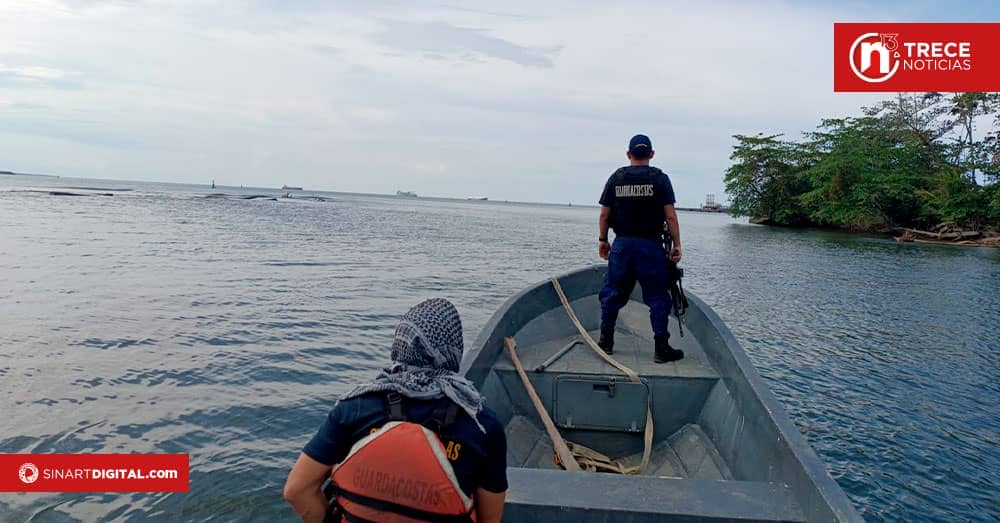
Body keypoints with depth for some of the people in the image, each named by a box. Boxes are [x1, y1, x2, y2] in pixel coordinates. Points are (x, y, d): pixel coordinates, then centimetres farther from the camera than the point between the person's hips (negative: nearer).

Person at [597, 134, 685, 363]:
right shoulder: (659, 179, -3)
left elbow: (604, 214, 4)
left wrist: (602, 240, 15)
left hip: (622, 244, 2)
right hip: (650, 245, -2)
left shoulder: (616, 178, 3)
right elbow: (670, 216, -7)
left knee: (613, 293, 14)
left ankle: (606, 341, 21)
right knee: (657, 297, 5)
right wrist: (676, 244, 0)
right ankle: (661, 348, 6)